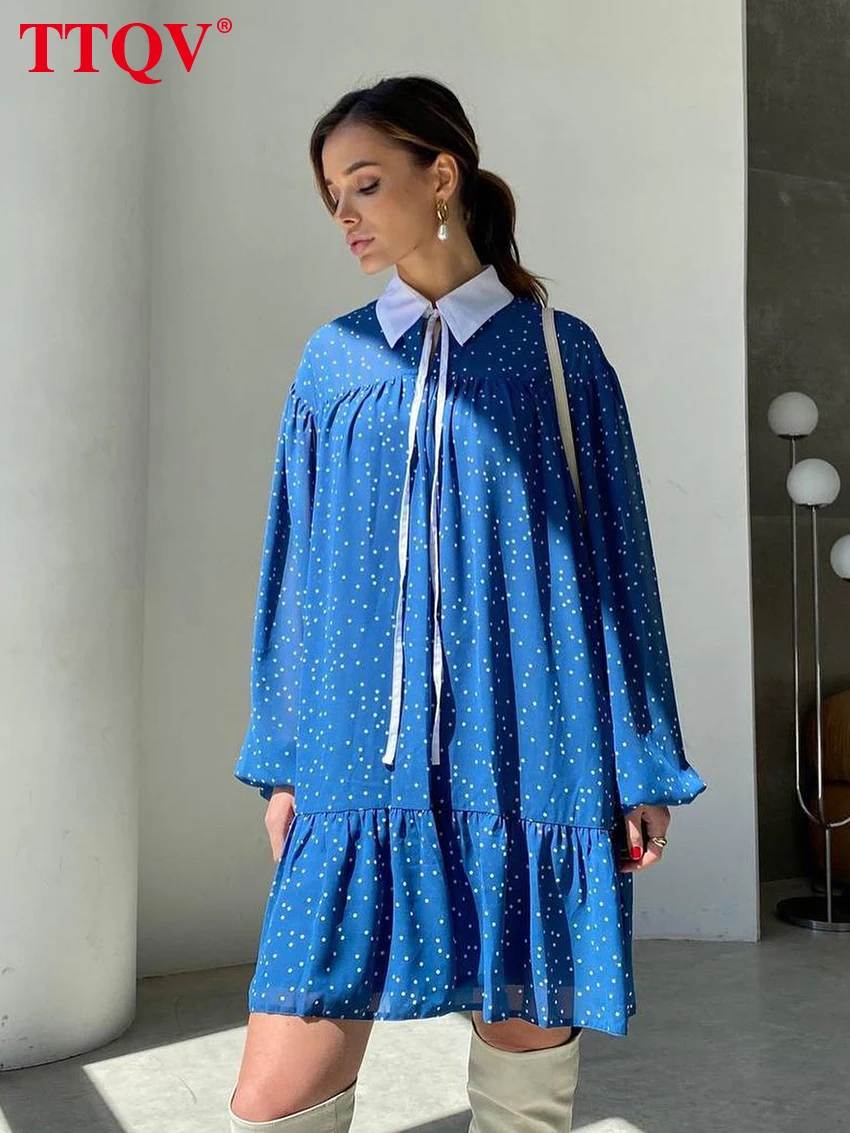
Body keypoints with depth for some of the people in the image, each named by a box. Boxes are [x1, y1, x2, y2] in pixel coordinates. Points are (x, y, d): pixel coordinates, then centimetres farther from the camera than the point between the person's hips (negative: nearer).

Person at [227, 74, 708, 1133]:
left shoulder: (556, 352, 4)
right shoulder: (332, 359, 10)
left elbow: (615, 559, 5)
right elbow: (294, 566, 12)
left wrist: (644, 767, 4)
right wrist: (281, 762, 9)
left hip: (527, 761, -1)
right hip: (362, 769, 2)